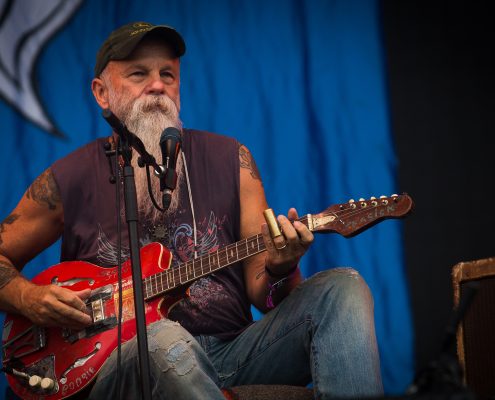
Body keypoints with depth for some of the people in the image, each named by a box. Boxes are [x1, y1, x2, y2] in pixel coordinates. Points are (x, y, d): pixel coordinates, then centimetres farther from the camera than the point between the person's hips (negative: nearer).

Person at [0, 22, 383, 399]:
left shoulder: (229, 158, 9)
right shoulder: (69, 179, 5)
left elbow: (260, 292, 8)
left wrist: (278, 273, -16)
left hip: (235, 349, 3)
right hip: (122, 362, -3)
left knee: (342, 287, -19)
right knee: (163, 338, -39)